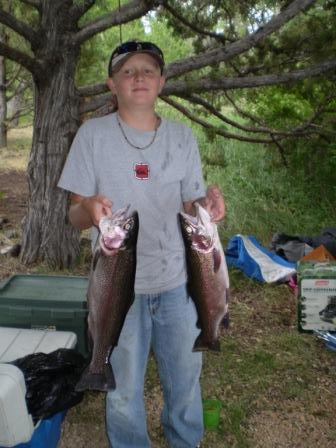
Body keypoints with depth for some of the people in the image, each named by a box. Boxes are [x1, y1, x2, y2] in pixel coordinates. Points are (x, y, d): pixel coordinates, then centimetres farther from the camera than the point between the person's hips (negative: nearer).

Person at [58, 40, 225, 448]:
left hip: (177, 280, 3)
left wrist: (207, 202, -19)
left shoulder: (183, 138, 2)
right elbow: (74, 216, -6)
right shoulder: (93, 134, -6)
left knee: (185, 376, 19)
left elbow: (190, 207, 5)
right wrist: (89, 210, -29)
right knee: (124, 388, 15)